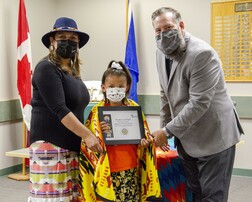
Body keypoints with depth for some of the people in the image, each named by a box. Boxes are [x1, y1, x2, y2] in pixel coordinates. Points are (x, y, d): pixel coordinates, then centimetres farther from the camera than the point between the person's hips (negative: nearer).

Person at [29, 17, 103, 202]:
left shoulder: (73, 72, 17)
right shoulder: (46, 68, -9)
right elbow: (59, 109, -18)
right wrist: (87, 135, -21)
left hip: (72, 146, 8)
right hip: (51, 146, -8)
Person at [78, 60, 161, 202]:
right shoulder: (97, 111, -1)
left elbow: (145, 134, 15)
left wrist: (145, 141, -6)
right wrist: (101, 133, -17)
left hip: (131, 169, 2)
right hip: (107, 171, -1)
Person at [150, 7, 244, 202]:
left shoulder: (202, 53, -23)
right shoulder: (162, 52, 2)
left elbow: (199, 103, -25)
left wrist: (167, 132, -20)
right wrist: (164, 129, 10)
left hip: (213, 137, -7)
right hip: (187, 138, 7)